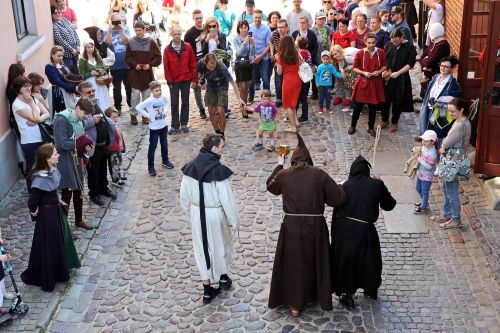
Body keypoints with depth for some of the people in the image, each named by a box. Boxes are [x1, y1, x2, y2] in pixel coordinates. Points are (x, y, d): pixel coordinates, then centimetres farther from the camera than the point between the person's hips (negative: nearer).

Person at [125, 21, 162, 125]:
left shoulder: (151, 42, -2)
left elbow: (158, 57, 1)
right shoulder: (131, 42, -1)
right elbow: (127, 57, 3)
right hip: (134, 73, -1)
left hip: (147, 73, 1)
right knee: (135, 94, -1)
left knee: (147, 94, 6)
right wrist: (134, 64, -12)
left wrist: (150, 64, -12)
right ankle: (133, 114, 12)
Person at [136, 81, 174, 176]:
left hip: (164, 126, 5)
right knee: (152, 147, 2)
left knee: (164, 145, 19)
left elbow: (167, 102, 18)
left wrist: (165, 110, 4)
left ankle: (165, 161, 37)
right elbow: (138, 107, -18)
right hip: (154, 128, -5)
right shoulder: (149, 101, -20)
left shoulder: (163, 98, -5)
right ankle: (150, 166, 10)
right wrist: (147, 115, -16)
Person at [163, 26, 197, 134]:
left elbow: (193, 64, 1)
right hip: (173, 81, -1)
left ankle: (184, 124, 18)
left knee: (185, 102, 9)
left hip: (186, 80, 1)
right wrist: (169, 81, -5)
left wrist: (194, 79, -1)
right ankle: (175, 125, 9)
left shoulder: (187, 47, -2)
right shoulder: (167, 50, -3)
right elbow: (166, 67, -1)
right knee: (174, 104, 4)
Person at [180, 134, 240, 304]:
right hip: (215, 214, -4)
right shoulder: (219, 170, -23)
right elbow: (227, 199, -19)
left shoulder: (190, 167, -7)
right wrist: (234, 220, -7)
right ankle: (223, 278, 43)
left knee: (202, 248, 15)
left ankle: (207, 290, 24)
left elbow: (184, 196, 3)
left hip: (197, 213, 4)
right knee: (220, 245, 21)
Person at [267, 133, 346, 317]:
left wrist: (279, 166, 29)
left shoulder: (283, 175, -5)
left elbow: (270, 186, 18)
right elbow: (339, 198, -9)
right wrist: (322, 193, 11)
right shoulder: (319, 174, -9)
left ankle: (295, 304, 21)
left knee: (294, 263, 14)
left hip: (292, 227, 0)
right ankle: (316, 296, 38)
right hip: (315, 227, 0)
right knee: (315, 262, 21)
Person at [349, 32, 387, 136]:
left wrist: (379, 71, -11)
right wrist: (363, 73, -16)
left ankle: (371, 128, 23)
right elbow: (354, 68, -1)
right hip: (363, 82, -2)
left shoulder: (381, 52, -2)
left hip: (376, 83, 2)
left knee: (373, 106, 9)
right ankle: (353, 126, 21)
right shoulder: (360, 53, -8)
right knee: (358, 106, 5)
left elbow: (385, 65, 8)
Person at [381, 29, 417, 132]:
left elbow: (410, 64, -11)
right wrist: (384, 71, -7)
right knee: (385, 98, 8)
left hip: (401, 78, -3)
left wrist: (397, 73, -18)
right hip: (388, 77, 3)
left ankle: (394, 122, 23)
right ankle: (384, 120, 27)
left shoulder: (409, 47, -8)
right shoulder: (389, 45, 2)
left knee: (397, 101, 7)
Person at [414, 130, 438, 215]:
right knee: (418, 188, 25)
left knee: (424, 192, 7)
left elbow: (429, 167, -28)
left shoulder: (432, 153, -30)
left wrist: (421, 161, -25)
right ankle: (424, 201, 47)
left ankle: (424, 208, 24)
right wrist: (418, 154, -2)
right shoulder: (424, 147, -4)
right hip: (420, 173, 9)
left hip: (427, 176, -9)